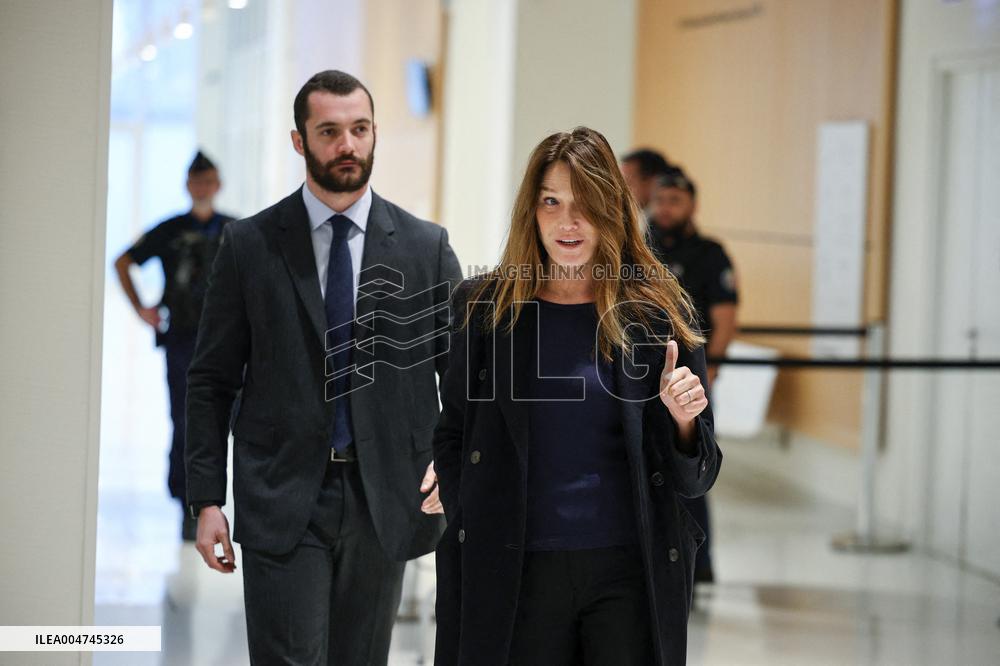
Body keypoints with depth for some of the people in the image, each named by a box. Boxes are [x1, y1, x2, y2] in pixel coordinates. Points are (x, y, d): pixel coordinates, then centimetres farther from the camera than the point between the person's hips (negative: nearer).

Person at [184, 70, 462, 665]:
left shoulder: (426, 246, 5)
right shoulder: (250, 245, 2)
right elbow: (212, 382, 4)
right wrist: (207, 500, -2)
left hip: (384, 504, 2)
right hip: (281, 504, -2)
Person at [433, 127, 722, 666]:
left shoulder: (657, 313, 3)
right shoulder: (484, 306, 5)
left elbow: (693, 480, 5)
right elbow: (452, 439, 14)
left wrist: (682, 419, -14)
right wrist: (472, 535, 4)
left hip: (631, 571, -1)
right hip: (519, 575, 1)